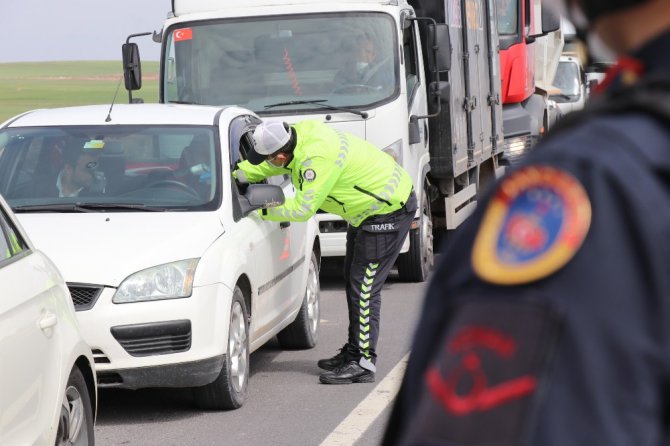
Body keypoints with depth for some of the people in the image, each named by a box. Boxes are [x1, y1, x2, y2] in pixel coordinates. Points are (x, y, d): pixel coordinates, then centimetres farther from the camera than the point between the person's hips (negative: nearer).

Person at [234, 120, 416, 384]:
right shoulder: (302, 132, -5)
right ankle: (353, 351, 25)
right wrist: (232, 176, 4)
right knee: (353, 280, 16)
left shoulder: (318, 158, -34)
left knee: (364, 287, -9)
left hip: (390, 210, -11)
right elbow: (263, 168, 13)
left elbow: (303, 209, -27)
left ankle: (364, 363, -6)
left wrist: (263, 211, -18)